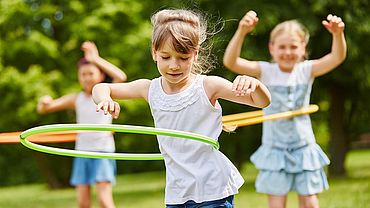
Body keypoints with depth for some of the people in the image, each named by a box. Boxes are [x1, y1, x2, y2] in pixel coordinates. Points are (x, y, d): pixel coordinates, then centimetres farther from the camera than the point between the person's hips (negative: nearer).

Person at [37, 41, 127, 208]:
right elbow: (43, 109, 7)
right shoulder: (76, 99, 8)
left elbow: (121, 77, -22)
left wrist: (96, 59, -20)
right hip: (82, 152, 4)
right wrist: (44, 102, -18)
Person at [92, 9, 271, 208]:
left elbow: (262, 102, -10)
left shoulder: (208, 86, -10)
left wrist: (254, 84, -33)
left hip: (213, 191, -4)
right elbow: (100, 88, 10)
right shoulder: (150, 89, 2)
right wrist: (104, 99, -14)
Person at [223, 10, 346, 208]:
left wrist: (338, 34, -39)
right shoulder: (265, 71, -7)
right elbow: (230, 62, -20)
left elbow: (337, 57, -18)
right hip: (275, 149, -1)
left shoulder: (307, 70, -3)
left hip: (304, 148, 1)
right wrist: (242, 31, -36)